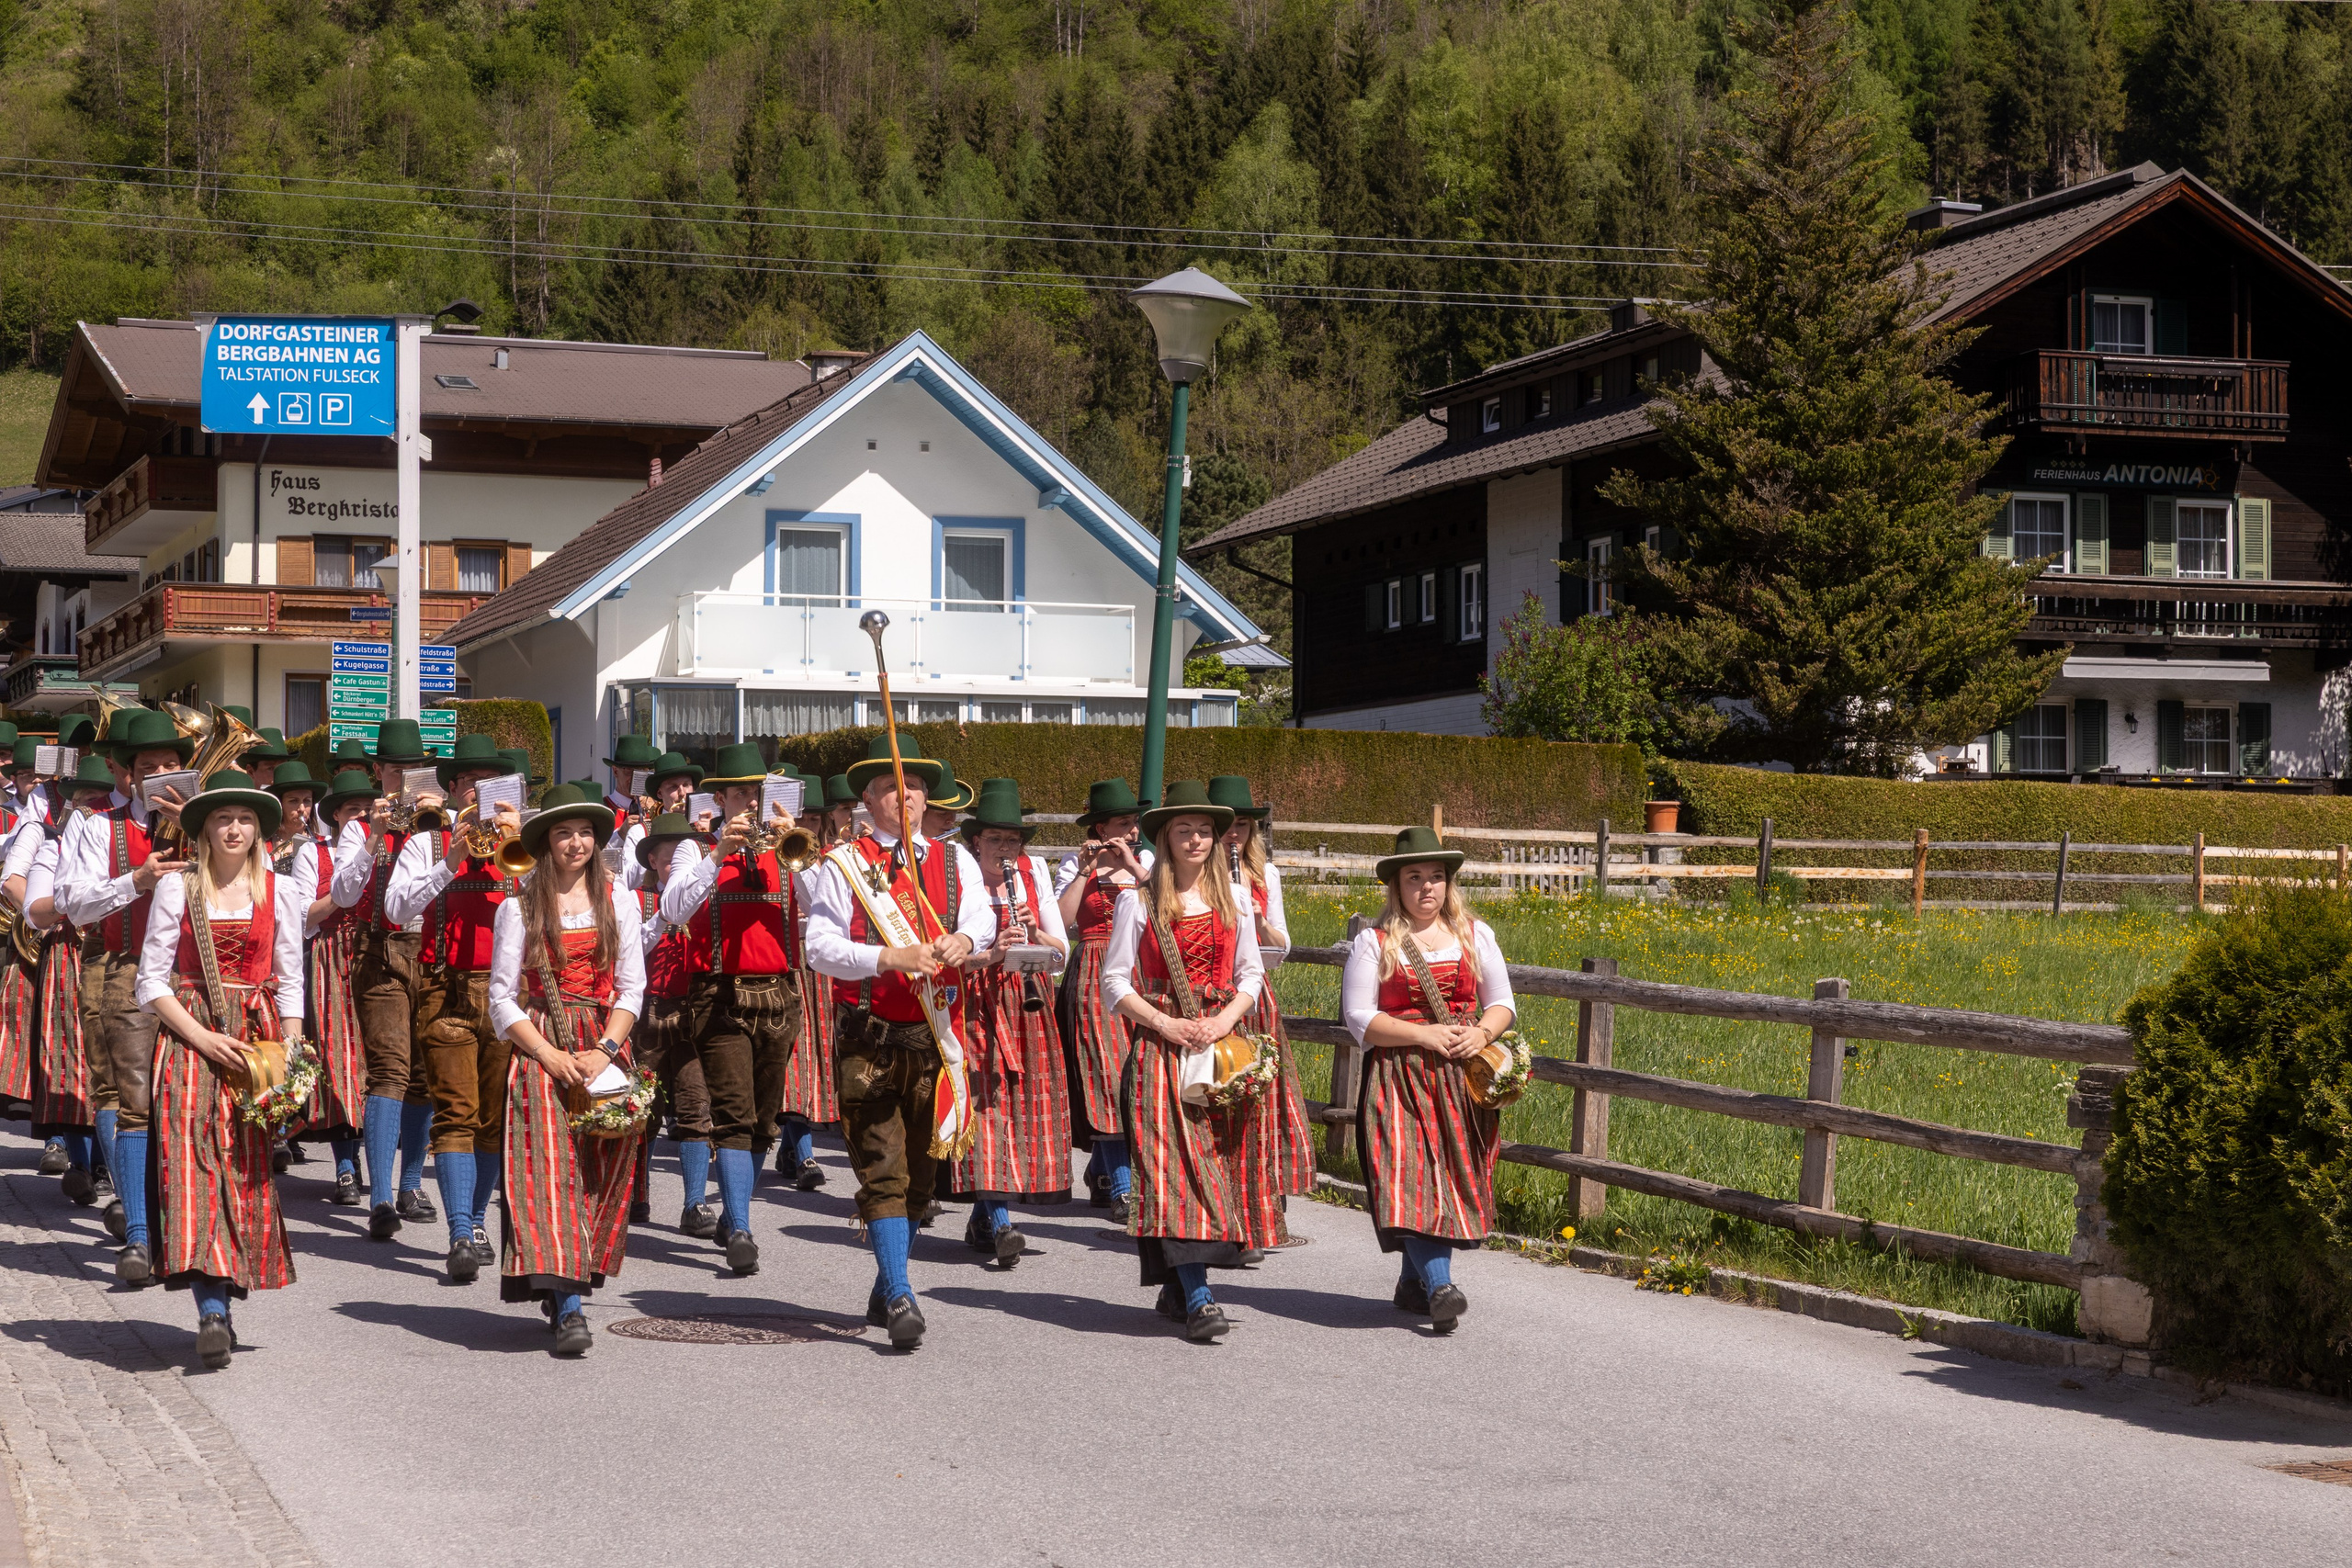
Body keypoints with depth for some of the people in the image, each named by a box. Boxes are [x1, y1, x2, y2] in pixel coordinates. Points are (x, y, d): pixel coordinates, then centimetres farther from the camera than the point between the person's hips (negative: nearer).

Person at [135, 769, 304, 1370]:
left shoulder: (280, 894, 9)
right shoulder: (177, 890, 3)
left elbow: (290, 982, 10)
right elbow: (153, 980, 1)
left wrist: (288, 1049, -3)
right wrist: (202, 1037, -11)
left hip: (258, 1036, 2)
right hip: (190, 1035, -2)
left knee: (247, 1164, -1)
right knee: (191, 1155, -16)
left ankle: (218, 1307, 8)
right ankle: (212, 1310, -24)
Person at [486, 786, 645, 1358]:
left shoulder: (617, 900, 9)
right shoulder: (521, 906, 3)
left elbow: (632, 987, 6)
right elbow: (502, 995, 0)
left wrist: (606, 1051, -9)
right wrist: (549, 1054, -12)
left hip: (604, 1047, 3)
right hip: (540, 1048, -3)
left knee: (599, 1166, 0)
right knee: (549, 1160, -15)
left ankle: (566, 1288, 14)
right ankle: (569, 1308, -23)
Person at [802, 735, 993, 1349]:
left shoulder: (954, 860, 14)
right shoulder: (843, 864, 2)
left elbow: (981, 918, 0)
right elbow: (819, 947, -7)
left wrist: (964, 940, -23)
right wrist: (889, 958, -21)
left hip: (935, 1037, 4)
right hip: (869, 1038, -4)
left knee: (920, 1171, 10)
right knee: (884, 1171, -10)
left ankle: (884, 1290, 25)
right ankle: (900, 1299, -13)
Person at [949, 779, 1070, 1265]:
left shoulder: (1033, 875, 11)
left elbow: (1062, 953, 11)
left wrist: (1036, 934, -10)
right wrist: (990, 954, -24)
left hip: (1027, 1006, 4)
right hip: (974, 1003, -4)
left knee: (1025, 1106, 2)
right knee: (987, 1103, -15)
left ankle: (982, 1219, 17)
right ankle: (999, 1225, -23)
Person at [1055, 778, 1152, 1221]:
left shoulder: (1147, 861, 11)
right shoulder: (1075, 864, 4)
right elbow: (1060, 922, -9)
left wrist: (1135, 868, -10)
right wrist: (1086, 871, -11)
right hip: (1095, 980, -3)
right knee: (1110, 1076, -9)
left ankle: (1101, 1171, 21)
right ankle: (1121, 1191, -9)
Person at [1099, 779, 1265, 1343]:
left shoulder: (1232, 899, 11)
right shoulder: (1139, 902, 2)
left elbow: (1251, 973, 13)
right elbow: (1115, 982, 2)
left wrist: (1225, 1020, -5)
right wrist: (1164, 1023, -11)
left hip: (1222, 1043, 3)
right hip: (1161, 1045, -3)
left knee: (1213, 1158, 0)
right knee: (1174, 1157, -13)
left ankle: (1176, 1288, 12)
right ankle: (1197, 1298, -21)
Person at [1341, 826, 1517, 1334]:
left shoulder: (1475, 934, 12)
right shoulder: (1374, 943, 2)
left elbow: (1502, 1003, 14)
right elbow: (1358, 1017, -4)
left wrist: (1481, 1033, -9)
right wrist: (1426, 1034, -13)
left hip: (1463, 1079, 3)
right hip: (1398, 1077, -3)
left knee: (1453, 1175, -1)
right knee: (1411, 1176, -17)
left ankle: (1414, 1282, 14)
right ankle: (1440, 1288, -24)